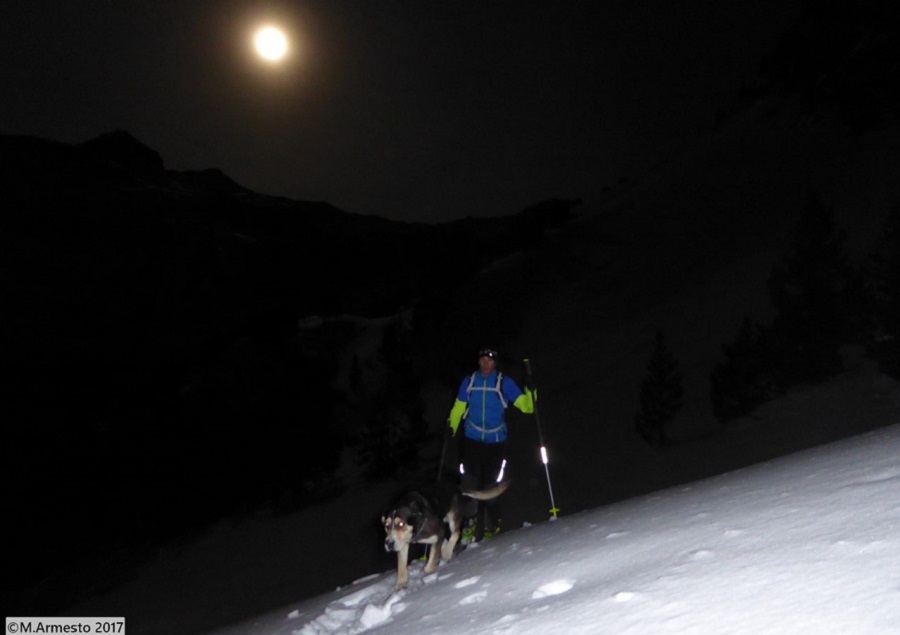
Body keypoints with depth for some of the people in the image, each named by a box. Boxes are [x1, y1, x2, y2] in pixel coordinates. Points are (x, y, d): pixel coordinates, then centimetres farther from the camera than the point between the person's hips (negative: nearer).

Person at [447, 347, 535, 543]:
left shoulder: (504, 383, -1)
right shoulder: (468, 382, 3)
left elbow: (525, 405, -6)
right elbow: (458, 407, 7)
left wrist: (530, 392, -22)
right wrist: (451, 426, -6)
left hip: (496, 442, -1)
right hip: (472, 441, 1)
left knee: (491, 485, 6)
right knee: (469, 483, -6)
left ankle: (490, 527, 20)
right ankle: (469, 524, 4)